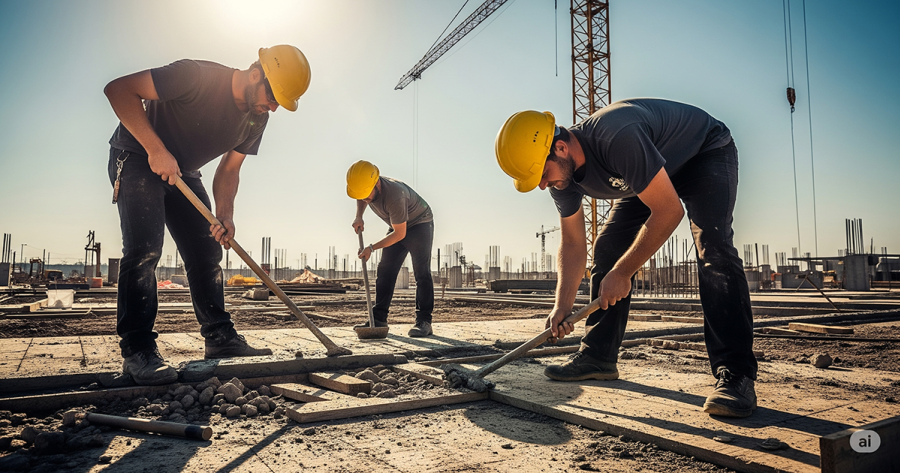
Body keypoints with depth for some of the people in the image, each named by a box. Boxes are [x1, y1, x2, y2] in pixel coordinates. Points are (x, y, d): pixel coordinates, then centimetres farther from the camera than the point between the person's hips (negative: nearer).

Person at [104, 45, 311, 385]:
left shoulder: (257, 118, -6)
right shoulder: (197, 77, -28)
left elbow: (228, 169, 1)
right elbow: (119, 89, -27)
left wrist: (225, 215, -15)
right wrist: (157, 150, -33)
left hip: (182, 173, 7)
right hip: (137, 160, -7)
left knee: (206, 252, 1)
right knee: (143, 248, -20)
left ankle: (220, 338, 8)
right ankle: (138, 350, -15)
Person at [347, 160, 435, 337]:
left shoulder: (395, 195, -38)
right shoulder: (366, 186, -15)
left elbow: (399, 234, -29)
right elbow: (361, 199, 13)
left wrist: (372, 248, -25)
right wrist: (358, 217, -5)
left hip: (420, 223, -7)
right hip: (398, 227, 8)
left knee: (421, 272, -18)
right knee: (385, 271, 1)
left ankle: (424, 321, -17)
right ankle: (379, 318, 4)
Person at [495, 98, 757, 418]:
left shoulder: (616, 138, -42)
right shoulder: (563, 175, -16)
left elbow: (669, 210, -37)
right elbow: (573, 243, -6)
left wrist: (622, 273, -31)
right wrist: (563, 305, -15)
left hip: (707, 154, -7)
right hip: (654, 172, 7)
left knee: (713, 247, -28)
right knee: (607, 248, -4)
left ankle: (735, 375, -26)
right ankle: (597, 356, 4)